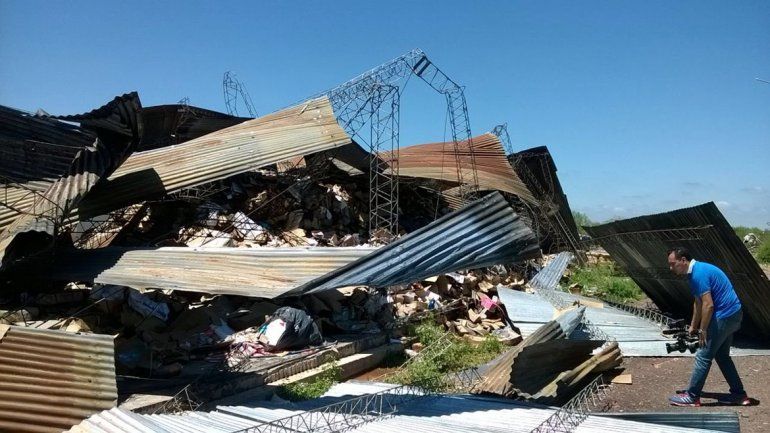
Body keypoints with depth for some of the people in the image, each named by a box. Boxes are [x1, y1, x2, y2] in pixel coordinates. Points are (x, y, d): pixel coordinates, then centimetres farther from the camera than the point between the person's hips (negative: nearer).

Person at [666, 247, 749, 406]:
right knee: (722, 356, 20)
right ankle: (738, 394, 28)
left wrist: (703, 330, -14)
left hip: (723, 316, -10)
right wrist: (693, 327, 22)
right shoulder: (696, 271, 11)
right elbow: (698, 302, 19)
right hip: (731, 315, 10)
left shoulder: (698, 273, -21)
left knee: (703, 356, -3)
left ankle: (692, 396, 5)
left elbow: (708, 305, -24)